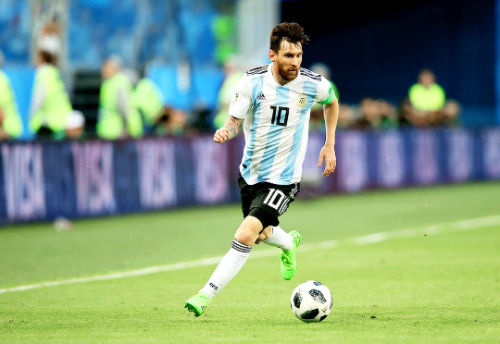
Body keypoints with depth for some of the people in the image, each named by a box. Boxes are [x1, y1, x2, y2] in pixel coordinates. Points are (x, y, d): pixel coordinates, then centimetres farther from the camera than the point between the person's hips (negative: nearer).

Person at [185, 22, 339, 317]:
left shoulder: (313, 84, -12)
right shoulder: (253, 81, -13)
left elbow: (332, 102, 12)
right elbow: (235, 121, -8)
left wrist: (330, 145, 9)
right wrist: (226, 131, -32)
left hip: (283, 179, -3)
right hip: (250, 172, 3)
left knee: (246, 235, -20)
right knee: (261, 234, 23)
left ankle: (206, 296, -14)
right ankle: (290, 243, 60)